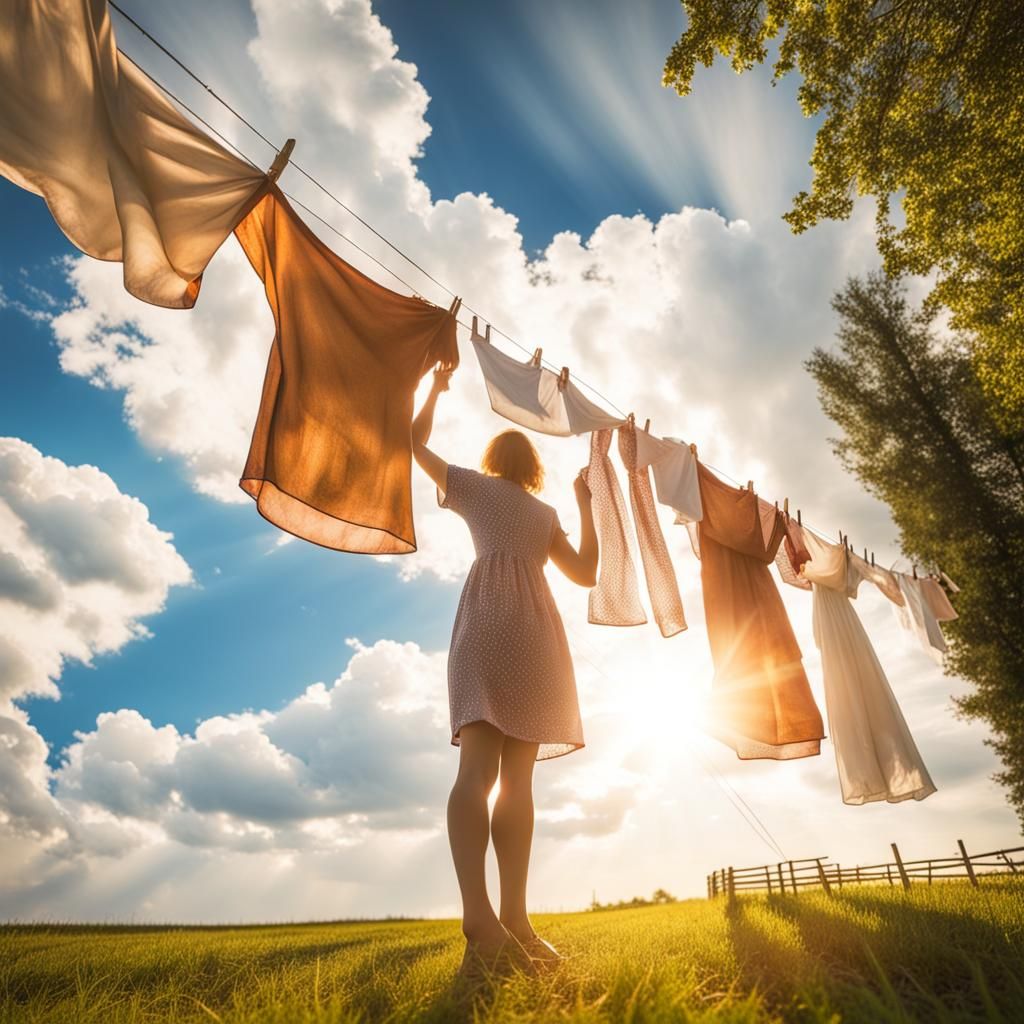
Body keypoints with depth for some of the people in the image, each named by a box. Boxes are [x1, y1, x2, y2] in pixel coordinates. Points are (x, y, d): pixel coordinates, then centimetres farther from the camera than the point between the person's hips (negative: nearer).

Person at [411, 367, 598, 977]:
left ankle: (480, 916, -30)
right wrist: (587, 506, 38)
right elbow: (586, 574, 28)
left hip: (489, 613, -2)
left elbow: (417, 442, 32)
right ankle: (513, 918, -9)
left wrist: (437, 389, 45)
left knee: (479, 765, -15)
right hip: (537, 625, 2)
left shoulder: (474, 484, 22)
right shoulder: (547, 512, 25)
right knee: (518, 775, -1)